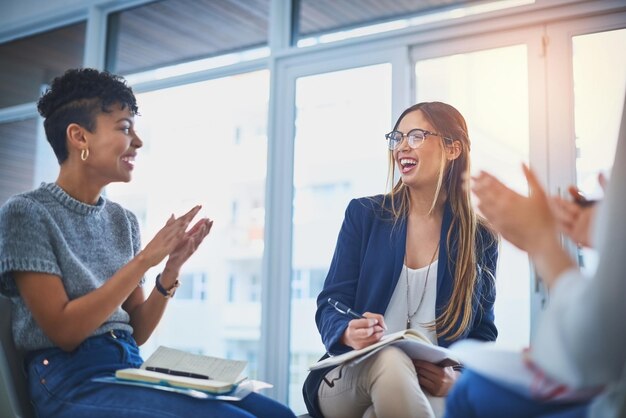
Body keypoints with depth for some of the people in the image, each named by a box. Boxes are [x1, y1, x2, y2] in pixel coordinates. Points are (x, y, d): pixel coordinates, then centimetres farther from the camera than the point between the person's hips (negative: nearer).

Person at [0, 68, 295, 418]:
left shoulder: (123, 220, 11)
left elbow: (137, 333, 10)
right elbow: (62, 330, -14)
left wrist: (171, 269, -5)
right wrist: (144, 260, -16)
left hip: (132, 371, 6)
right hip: (73, 382, -6)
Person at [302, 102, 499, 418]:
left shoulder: (480, 239, 6)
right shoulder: (364, 214, 6)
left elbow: (483, 333, 7)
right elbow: (331, 304, 1)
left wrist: (459, 379, -15)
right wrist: (349, 333, -24)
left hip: (434, 392, 0)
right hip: (352, 377, 1)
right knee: (389, 358, -36)